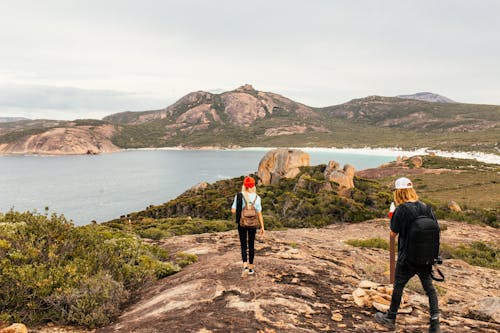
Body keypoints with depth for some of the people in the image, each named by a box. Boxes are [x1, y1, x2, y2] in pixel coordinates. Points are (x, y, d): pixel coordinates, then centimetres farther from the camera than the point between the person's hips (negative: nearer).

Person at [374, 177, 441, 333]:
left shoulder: (401, 210, -18)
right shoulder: (426, 208, -3)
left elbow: (393, 234, -10)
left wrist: (393, 219, 7)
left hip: (406, 257, -4)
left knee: (398, 287, 13)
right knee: (429, 288, 17)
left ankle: (391, 318, 29)